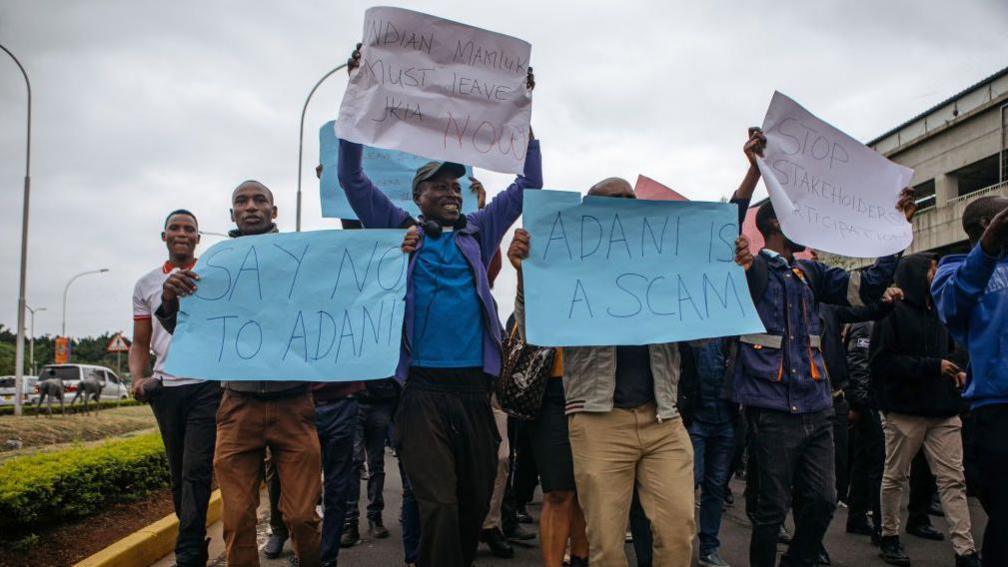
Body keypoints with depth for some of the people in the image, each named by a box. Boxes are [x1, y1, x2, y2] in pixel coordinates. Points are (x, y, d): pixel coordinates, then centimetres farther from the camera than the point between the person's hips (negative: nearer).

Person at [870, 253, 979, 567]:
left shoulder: (938, 312, 13)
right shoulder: (894, 312, -8)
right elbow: (882, 362, -15)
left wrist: (957, 370, 4)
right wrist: (932, 366, -18)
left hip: (943, 411, 6)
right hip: (905, 409, -6)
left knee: (953, 481, 1)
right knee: (895, 477, 8)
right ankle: (889, 537, 23)